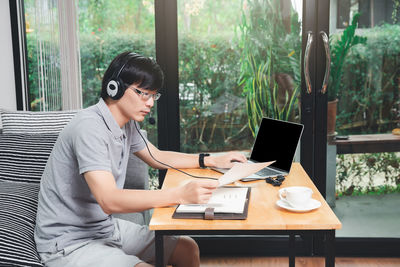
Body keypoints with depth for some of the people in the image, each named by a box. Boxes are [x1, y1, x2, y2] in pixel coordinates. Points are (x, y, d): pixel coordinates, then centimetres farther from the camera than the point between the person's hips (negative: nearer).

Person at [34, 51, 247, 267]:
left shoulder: (127, 124, 4)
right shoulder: (89, 127, -25)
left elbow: (157, 157, 22)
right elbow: (109, 201, -35)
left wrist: (212, 161, 12)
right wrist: (180, 195, -42)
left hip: (107, 228, 9)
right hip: (70, 243, -9)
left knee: (188, 249, 6)